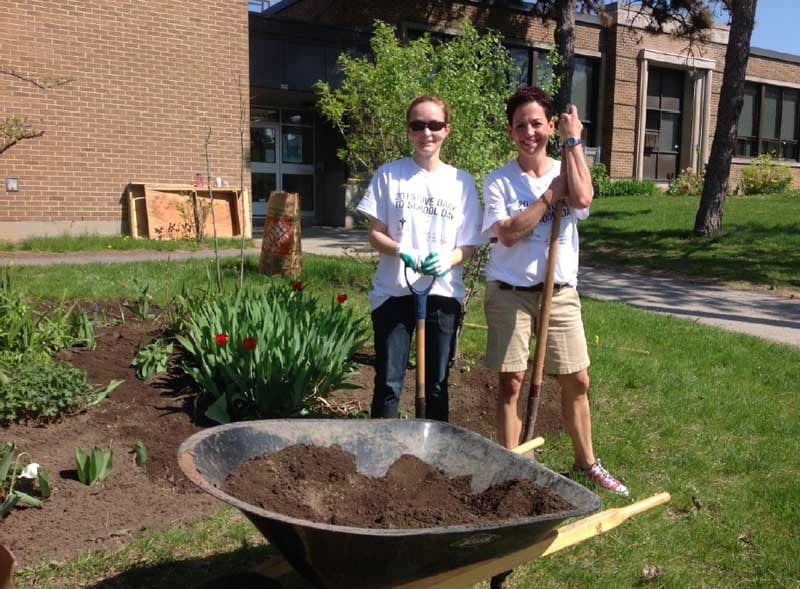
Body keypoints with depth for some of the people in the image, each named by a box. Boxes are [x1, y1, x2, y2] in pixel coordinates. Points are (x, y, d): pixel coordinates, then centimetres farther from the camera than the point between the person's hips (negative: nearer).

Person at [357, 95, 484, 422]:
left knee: (437, 385, 10)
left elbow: (469, 244, 6)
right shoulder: (389, 174, 2)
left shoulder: (461, 181, 6)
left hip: (443, 293, 1)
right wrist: (402, 252, -19)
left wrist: (448, 259, -16)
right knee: (388, 383, 1)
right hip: (394, 291, -1)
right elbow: (375, 234, 1)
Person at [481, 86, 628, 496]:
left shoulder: (566, 170, 5)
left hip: (560, 292, 3)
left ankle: (586, 462, 28)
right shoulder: (499, 181, -2)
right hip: (510, 292, -2)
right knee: (511, 382, 2)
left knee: (577, 380, 9)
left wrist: (572, 141, -10)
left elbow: (581, 198, -18)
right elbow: (508, 233, -16)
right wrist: (550, 194, -11)